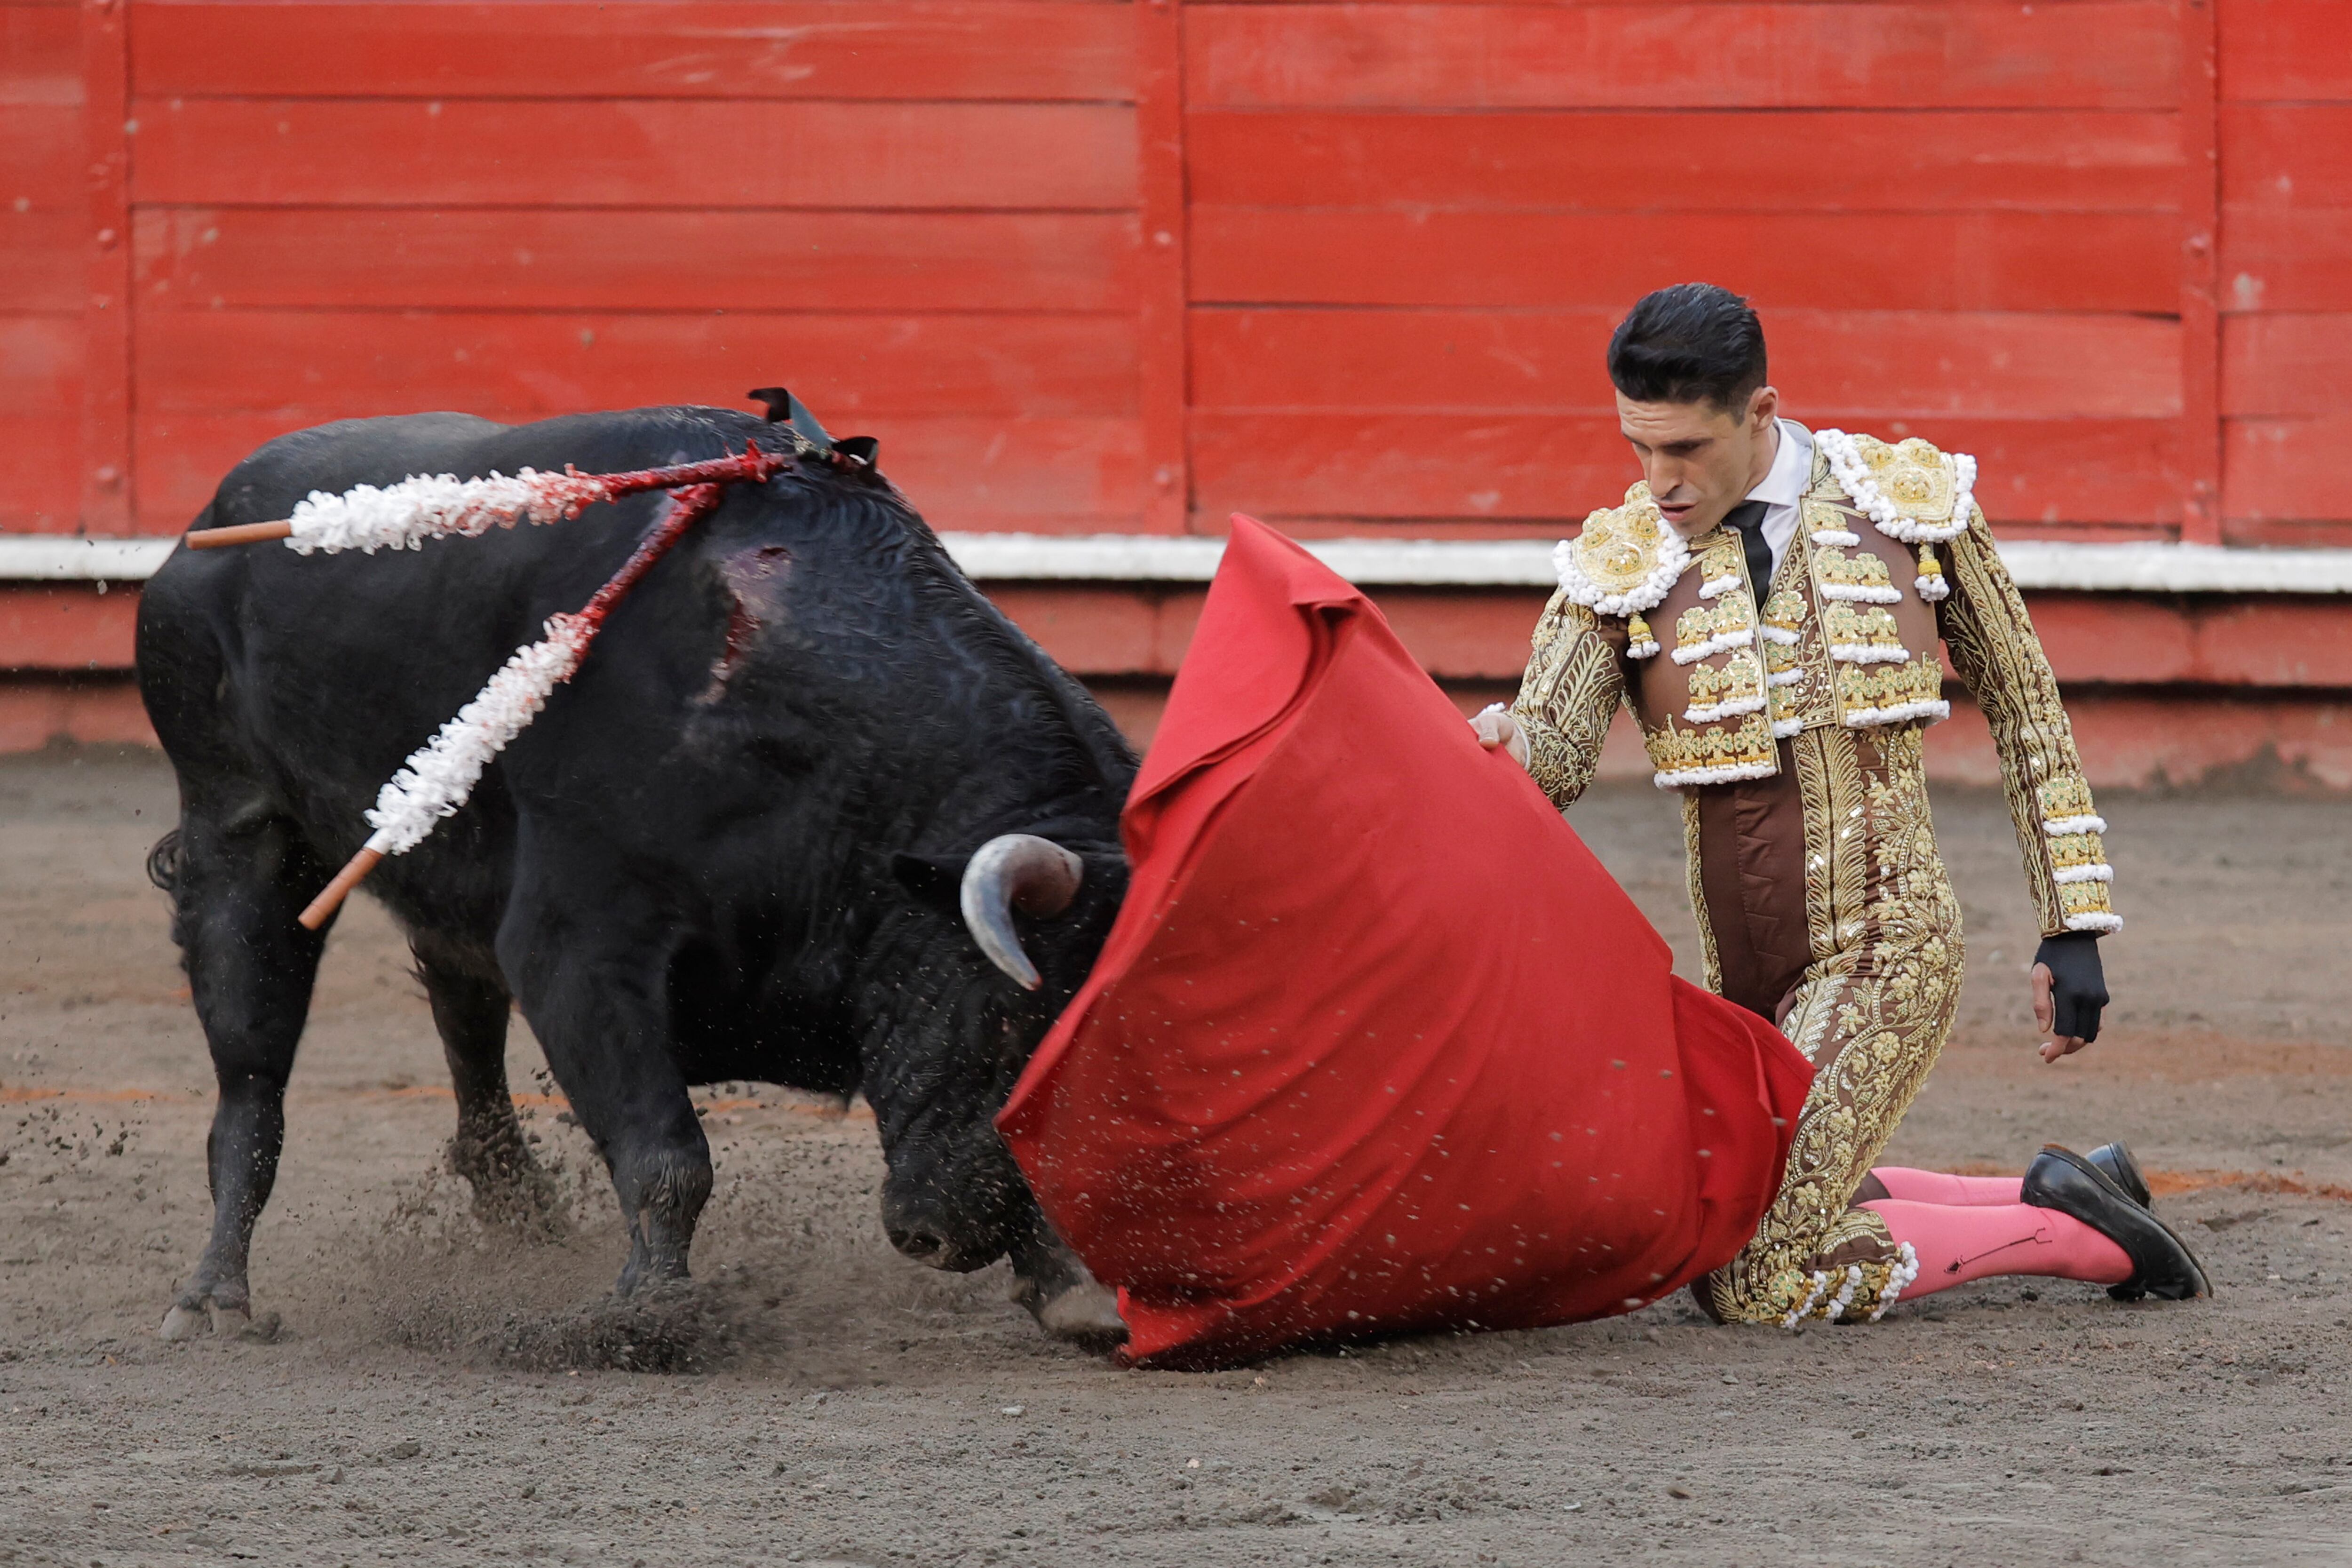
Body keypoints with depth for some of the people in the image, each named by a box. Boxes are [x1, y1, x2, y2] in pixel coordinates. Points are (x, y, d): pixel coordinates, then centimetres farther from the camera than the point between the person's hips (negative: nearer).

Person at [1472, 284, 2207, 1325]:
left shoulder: (1912, 503, -2)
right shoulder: (1619, 565, -1)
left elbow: (2023, 706, 7)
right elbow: (1552, 757, -13)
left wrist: (2074, 930, 4)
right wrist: (1498, 751, -39)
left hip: (1889, 945, -5)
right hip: (1742, 979, 5)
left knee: (1754, 1283, -18)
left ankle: (2072, 1224, 0)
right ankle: (2066, 1213, 32)